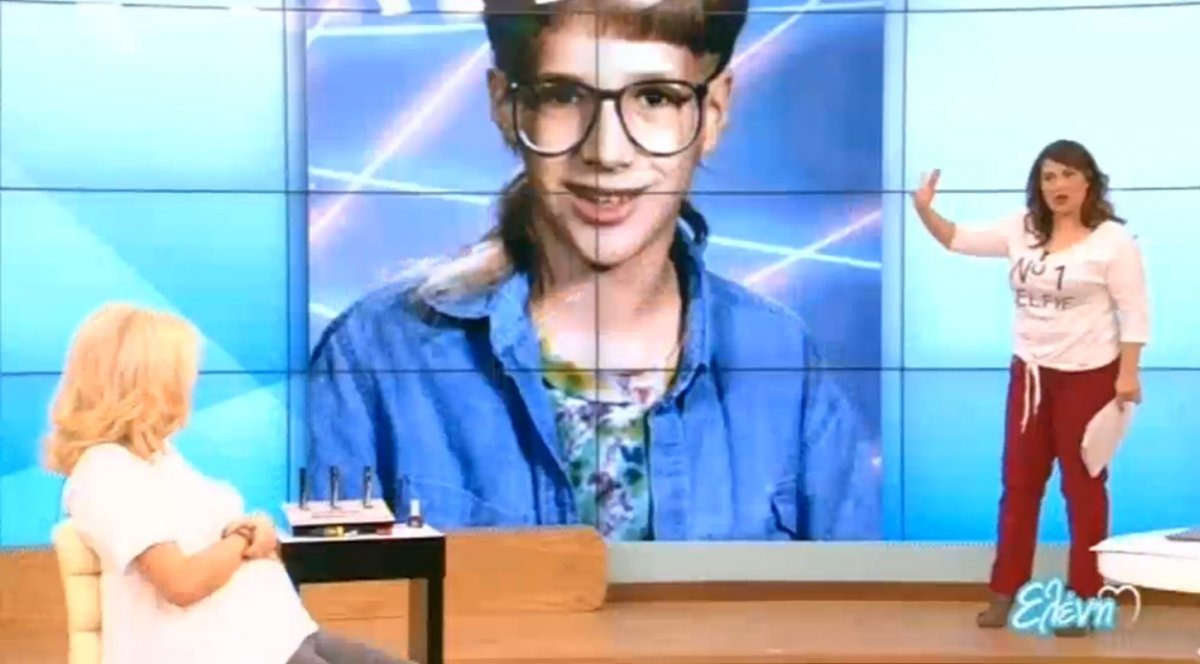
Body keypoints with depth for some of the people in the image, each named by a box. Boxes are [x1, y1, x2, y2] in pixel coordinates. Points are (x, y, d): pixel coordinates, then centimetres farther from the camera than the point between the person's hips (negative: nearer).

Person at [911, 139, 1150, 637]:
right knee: (1019, 483, 10)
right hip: (1030, 373, 5)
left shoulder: (1113, 240, -11)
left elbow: (1134, 312, -11)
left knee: (1083, 486, 3)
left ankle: (1083, 599, 11)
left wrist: (1128, 374, -17)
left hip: (1087, 376, -5)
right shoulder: (1023, 230, 4)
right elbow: (959, 241, 5)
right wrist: (924, 209, -12)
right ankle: (1005, 592, 19)